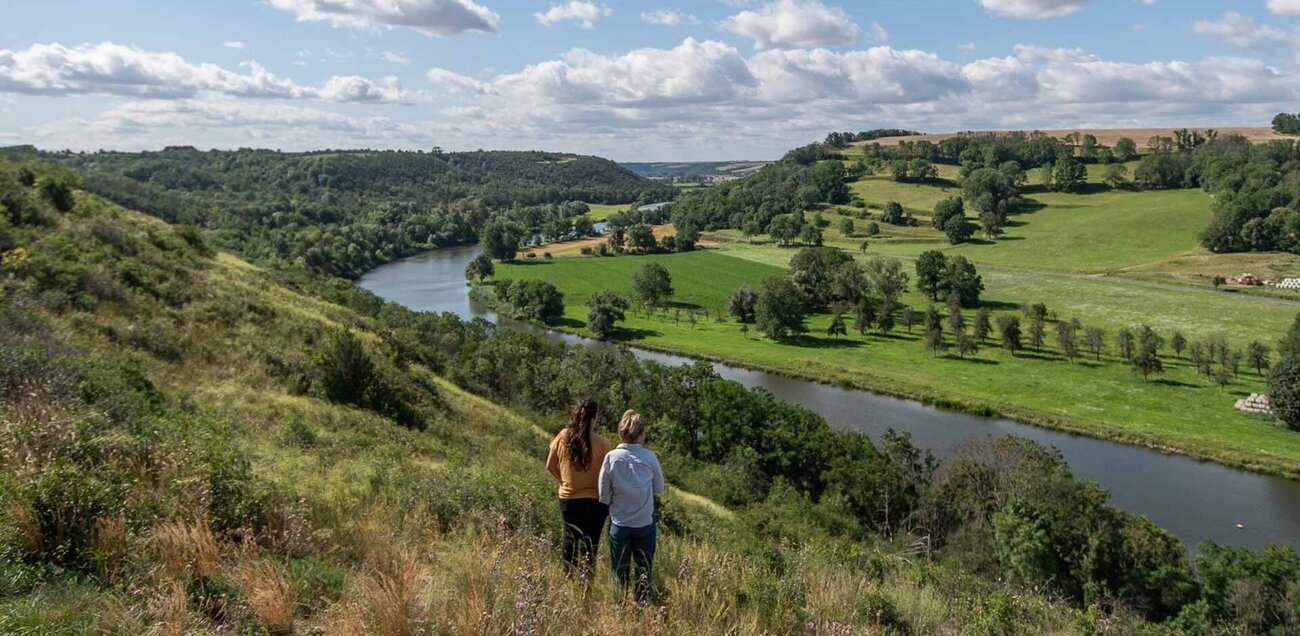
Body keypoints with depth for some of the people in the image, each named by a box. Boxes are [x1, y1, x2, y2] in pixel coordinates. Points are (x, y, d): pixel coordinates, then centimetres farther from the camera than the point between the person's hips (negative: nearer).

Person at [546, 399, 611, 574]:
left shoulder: (563, 436, -7)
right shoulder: (602, 442, -17)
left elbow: (550, 466, 1)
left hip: (567, 499, 3)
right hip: (594, 500, -3)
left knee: (570, 538, 22)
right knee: (590, 542, 11)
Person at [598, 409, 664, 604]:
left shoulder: (611, 457, -11)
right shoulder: (650, 458, -11)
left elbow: (604, 495, -6)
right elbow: (659, 488, 3)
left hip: (619, 522, 0)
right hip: (645, 522, 0)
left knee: (620, 570, 14)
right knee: (644, 567, 14)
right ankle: (643, 602, 11)